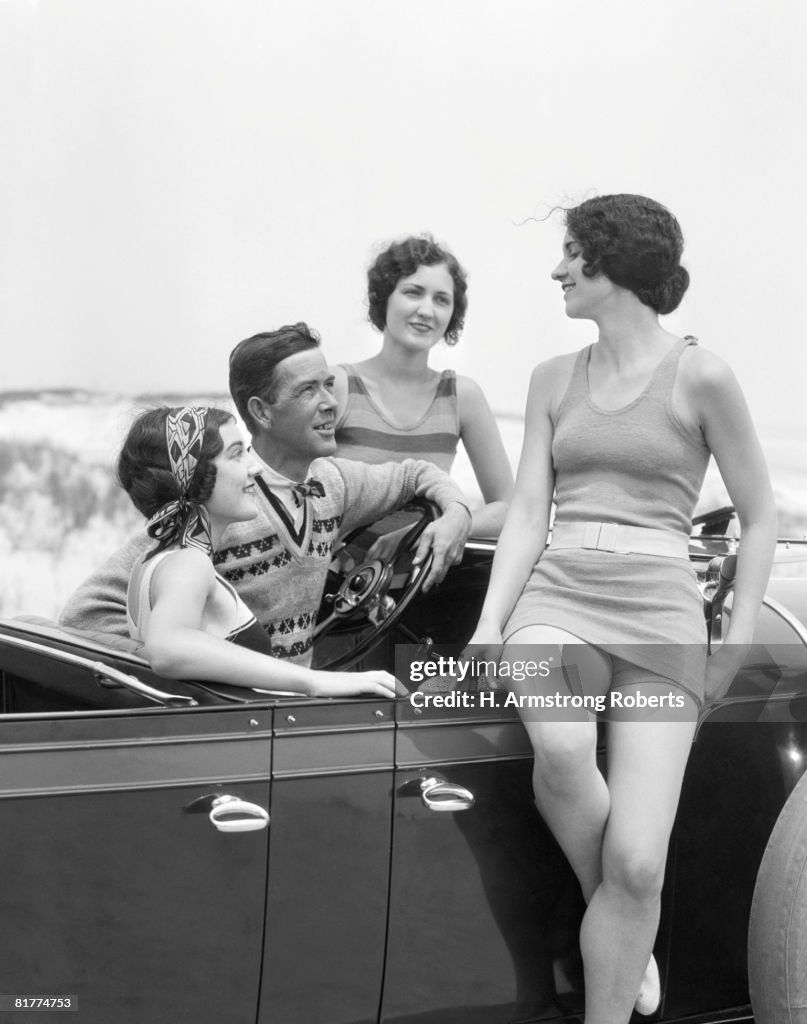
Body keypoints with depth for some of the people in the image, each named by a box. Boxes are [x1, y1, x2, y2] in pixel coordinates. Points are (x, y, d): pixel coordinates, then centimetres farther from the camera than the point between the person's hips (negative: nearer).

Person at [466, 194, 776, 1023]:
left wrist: (738, 641, 1)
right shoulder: (553, 379, 15)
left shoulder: (700, 377, 2)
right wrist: (492, 621, -6)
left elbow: (759, 516, 8)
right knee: (561, 747, -31)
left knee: (636, 863, -14)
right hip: (556, 592, 2)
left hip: (659, 611, -2)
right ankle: (626, 936, -3)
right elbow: (527, 513, 9)